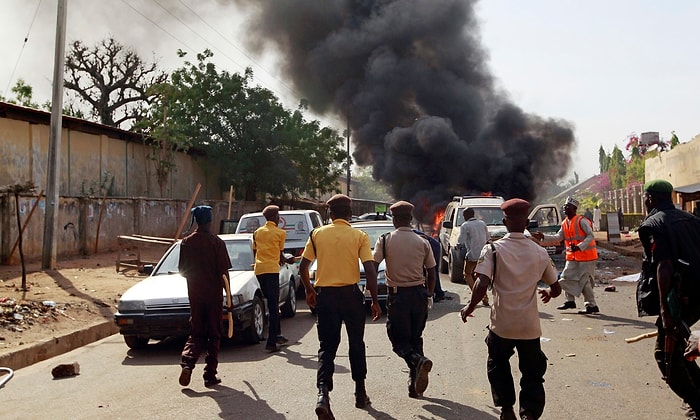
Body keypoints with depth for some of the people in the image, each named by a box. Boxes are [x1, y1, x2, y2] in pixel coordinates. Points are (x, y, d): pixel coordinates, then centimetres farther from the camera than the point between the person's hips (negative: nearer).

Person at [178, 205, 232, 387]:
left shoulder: (187, 242, 0)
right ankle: (210, 375, 11)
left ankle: (187, 363, -7)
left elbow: (182, 270, 5)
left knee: (196, 333, 15)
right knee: (214, 335, 8)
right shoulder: (216, 242, -10)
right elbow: (223, 272, -10)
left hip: (194, 294, 3)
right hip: (214, 294, -3)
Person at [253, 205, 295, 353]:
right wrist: (288, 261, 30)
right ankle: (271, 343, -9)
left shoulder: (257, 232, 14)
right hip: (272, 269, -6)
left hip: (259, 270, 6)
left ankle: (277, 335, 27)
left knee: (272, 303, 20)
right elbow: (281, 255, 8)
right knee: (273, 306, -4)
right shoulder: (280, 233, -1)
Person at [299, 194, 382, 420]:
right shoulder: (359, 236, -2)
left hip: (325, 295, 1)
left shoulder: (317, 234, 2)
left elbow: (303, 266, 2)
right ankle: (360, 393, 27)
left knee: (327, 347, 6)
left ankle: (323, 394, -13)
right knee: (356, 344, 17)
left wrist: (309, 290, 17)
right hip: (351, 294, 0)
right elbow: (370, 270, -9)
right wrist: (375, 301, -3)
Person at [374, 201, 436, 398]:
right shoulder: (423, 242, 2)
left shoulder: (385, 240, -7)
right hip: (419, 293, 3)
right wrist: (429, 295, 18)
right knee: (415, 337, 15)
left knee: (398, 339, 8)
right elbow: (431, 273, 6)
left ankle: (418, 360, -22)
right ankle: (415, 386, 16)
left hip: (397, 295, -3)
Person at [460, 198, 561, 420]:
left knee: (497, 366, 23)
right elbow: (556, 289, 8)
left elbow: (482, 284, -20)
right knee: (533, 372, 14)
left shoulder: (493, 249, -9)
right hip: (530, 326, 1)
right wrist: (547, 292, 30)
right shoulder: (540, 253, 0)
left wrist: (470, 307, -5)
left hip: (501, 325, -1)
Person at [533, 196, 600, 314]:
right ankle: (570, 301, 22)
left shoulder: (581, 221, -14)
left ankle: (592, 306, 4)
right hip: (572, 257, 8)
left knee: (584, 281, -6)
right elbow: (558, 237, 6)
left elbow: (591, 236, -19)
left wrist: (579, 247, -29)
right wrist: (543, 237, -5)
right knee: (566, 278, 8)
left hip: (586, 256, -8)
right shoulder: (565, 223, 10)